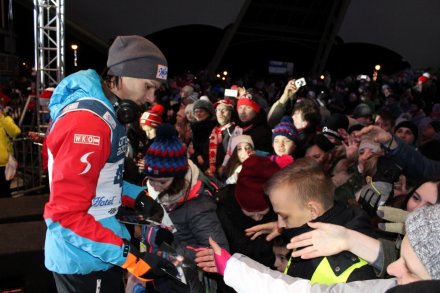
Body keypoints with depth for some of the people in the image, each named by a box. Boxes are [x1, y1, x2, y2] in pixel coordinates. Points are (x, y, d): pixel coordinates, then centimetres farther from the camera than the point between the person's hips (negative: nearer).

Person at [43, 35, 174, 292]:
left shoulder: (107, 113, 6)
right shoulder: (87, 121, -26)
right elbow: (67, 213, -27)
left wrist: (138, 195, 3)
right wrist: (128, 256, -26)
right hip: (84, 260, -9)